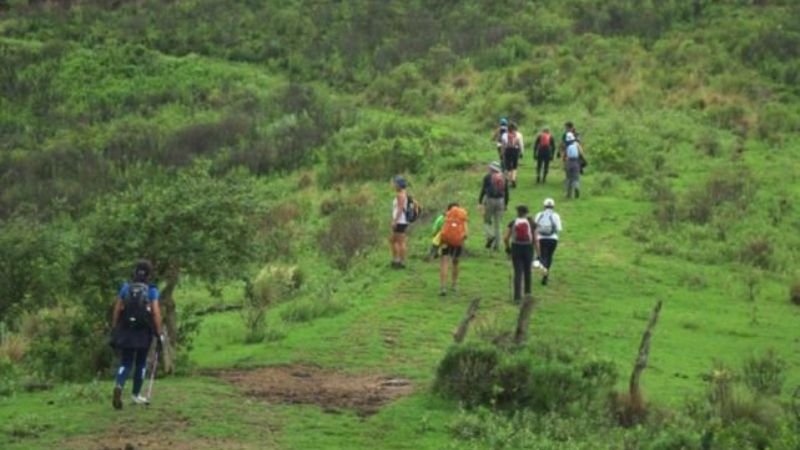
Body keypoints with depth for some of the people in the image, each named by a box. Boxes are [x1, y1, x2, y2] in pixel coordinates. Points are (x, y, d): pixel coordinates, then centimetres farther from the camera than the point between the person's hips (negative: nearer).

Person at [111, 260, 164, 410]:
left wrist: (114, 330, 8)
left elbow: (117, 310, 2)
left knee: (125, 363, 7)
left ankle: (118, 386, -20)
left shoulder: (125, 288, 2)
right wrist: (160, 334, -8)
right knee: (141, 364, 13)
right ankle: (136, 395, 19)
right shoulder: (152, 291, -6)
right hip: (143, 332, -2)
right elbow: (156, 313, -12)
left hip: (126, 331, 2)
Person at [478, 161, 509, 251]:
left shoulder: (488, 177, -5)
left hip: (489, 200, -3)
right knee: (497, 224, 9)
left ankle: (490, 236, -16)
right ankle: (495, 245, 8)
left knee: (487, 221, 12)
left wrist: (480, 202, -2)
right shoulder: (504, 178, 5)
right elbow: (506, 192, 8)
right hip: (500, 201, 3)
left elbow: (483, 190, -7)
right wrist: (506, 204, 17)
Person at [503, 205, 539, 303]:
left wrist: (507, 247, 16)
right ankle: (527, 292, 29)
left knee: (518, 273, 2)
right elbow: (535, 240, -4)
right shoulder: (531, 224, -1)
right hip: (528, 249, 0)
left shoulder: (512, 223, -1)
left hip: (516, 248, 0)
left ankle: (517, 297, -4)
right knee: (527, 271, 23)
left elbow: (505, 238, -3)